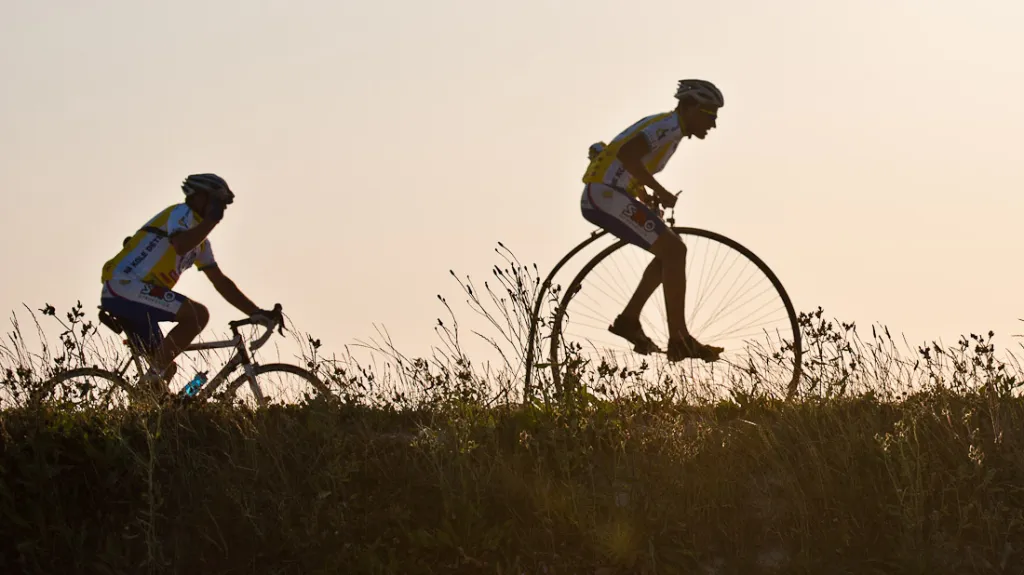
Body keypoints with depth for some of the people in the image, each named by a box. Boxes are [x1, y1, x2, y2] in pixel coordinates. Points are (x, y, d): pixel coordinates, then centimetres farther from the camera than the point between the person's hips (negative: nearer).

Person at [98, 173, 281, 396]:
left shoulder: (201, 242, 23)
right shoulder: (181, 213, -5)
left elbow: (221, 282, 24)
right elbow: (180, 245, -28)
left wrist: (257, 313, 18)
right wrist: (212, 220, -18)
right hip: (124, 285, -10)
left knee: (166, 369, 12)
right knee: (198, 314, -21)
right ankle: (154, 376, -19)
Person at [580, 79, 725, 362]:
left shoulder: (671, 129, 21)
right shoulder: (670, 126, -11)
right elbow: (626, 153, -26)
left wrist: (646, 196, 16)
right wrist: (660, 191, -19)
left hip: (601, 197, 11)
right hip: (606, 194, -11)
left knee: (673, 251, 15)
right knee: (673, 251, -15)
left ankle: (629, 319, 13)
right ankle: (679, 341, -18)